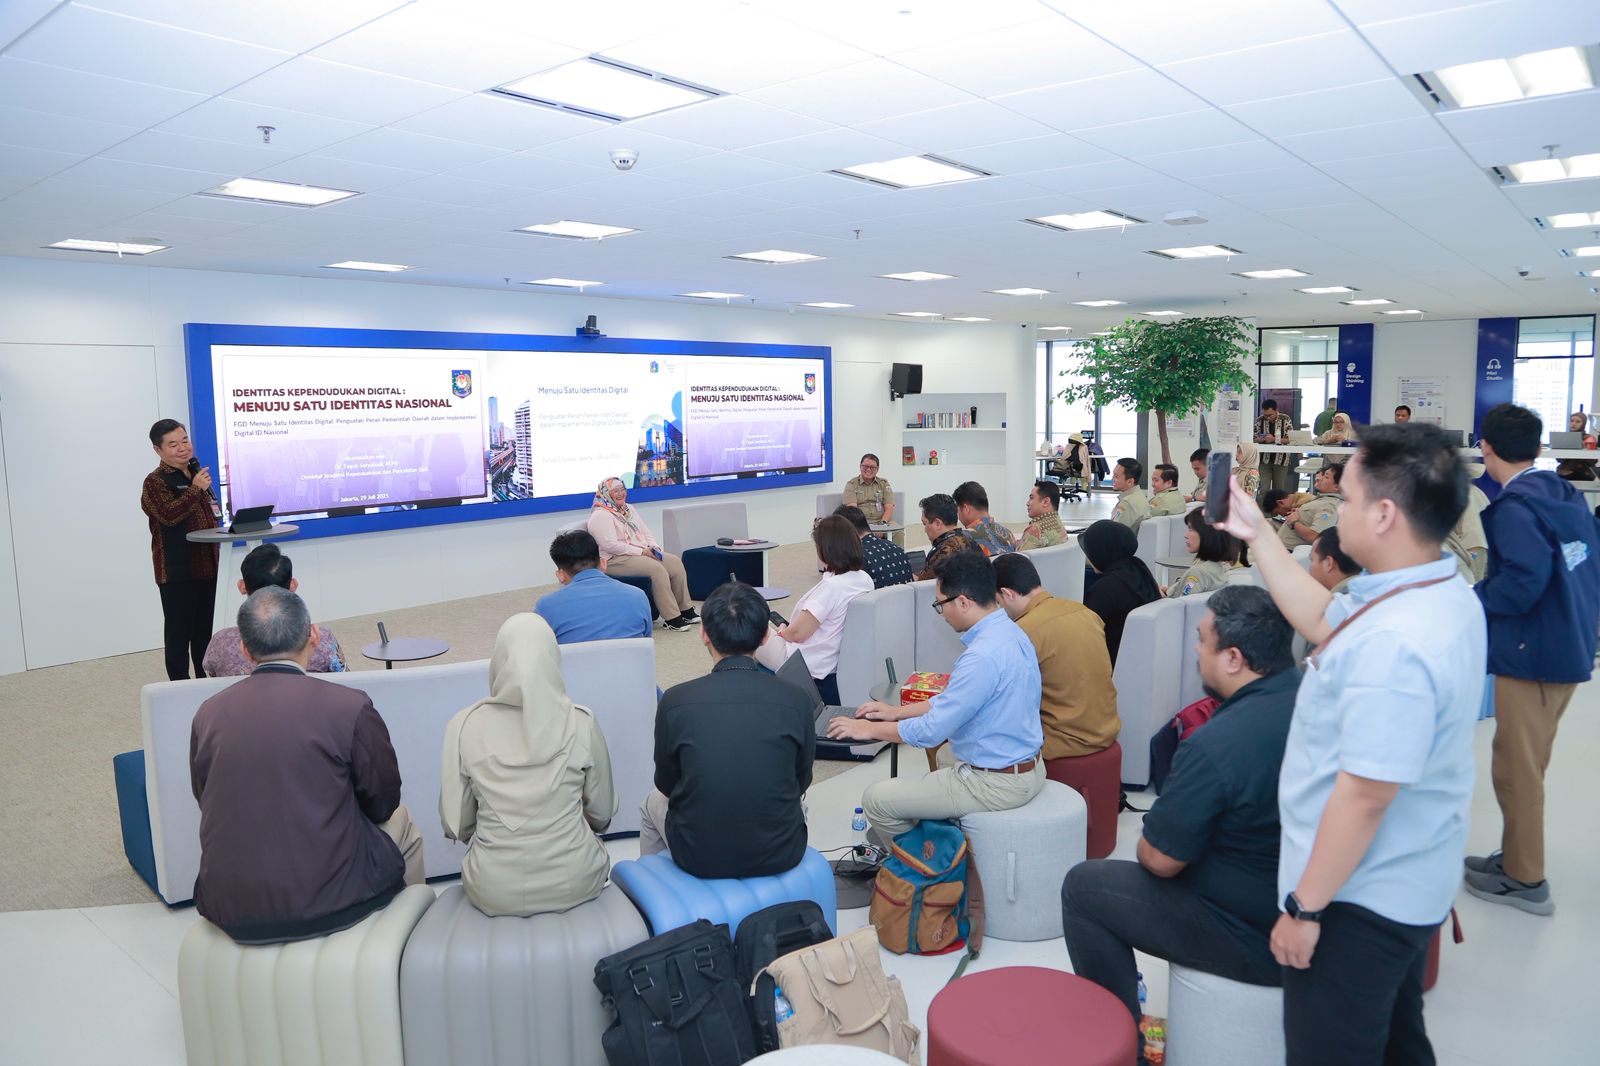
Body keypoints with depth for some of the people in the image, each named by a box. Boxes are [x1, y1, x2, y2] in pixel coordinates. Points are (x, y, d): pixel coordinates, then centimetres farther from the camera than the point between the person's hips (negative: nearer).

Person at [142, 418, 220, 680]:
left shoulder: (195, 474, 16)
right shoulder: (155, 481, -9)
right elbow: (169, 514, -27)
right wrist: (195, 489, -21)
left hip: (206, 565, 8)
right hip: (177, 571, -8)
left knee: (204, 629, 15)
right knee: (179, 631, -2)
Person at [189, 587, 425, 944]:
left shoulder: (207, 714, -2)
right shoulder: (350, 705, -14)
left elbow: (209, 804, 12)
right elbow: (382, 802, -2)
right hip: (327, 901, -4)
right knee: (399, 822, 25)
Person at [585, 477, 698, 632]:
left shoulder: (629, 509, 19)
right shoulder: (600, 516, -10)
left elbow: (646, 532, 21)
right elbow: (610, 545, -20)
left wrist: (653, 547, -1)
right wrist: (641, 552, -20)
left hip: (643, 553, 9)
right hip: (615, 560, -9)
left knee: (675, 562, -11)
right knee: (657, 569, -30)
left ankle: (686, 610, -6)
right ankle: (671, 618, -25)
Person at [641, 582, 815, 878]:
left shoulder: (675, 701, -14)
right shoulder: (798, 701, -12)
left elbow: (667, 785, 2)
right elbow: (801, 783, 3)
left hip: (698, 857, 0)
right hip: (780, 855, 1)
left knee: (653, 802, 32)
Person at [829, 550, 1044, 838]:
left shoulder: (983, 657, -29)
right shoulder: (1008, 631, 2)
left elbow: (931, 731, -24)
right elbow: (955, 699, 14)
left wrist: (869, 729, -10)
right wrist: (898, 711, 15)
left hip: (996, 784, -10)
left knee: (876, 800, -4)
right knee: (945, 755, 37)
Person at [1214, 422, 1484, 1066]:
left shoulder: (1393, 646, -33)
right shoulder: (1444, 593, -1)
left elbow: (1363, 797, -29)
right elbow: (1322, 621, 14)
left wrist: (1305, 908, -18)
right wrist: (1257, 535, 14)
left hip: (1359, 899, -10)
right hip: (1410, 885, 10)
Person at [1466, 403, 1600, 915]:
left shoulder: (1514, 506, -18)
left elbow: (1522, 583, -25)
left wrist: (1471, 598, -10)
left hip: (1531, 655, -9)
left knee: (1516, 768, 2)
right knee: (1528, 762, 20)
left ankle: (1524, 879, 13)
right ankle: (1517, 855, 32)